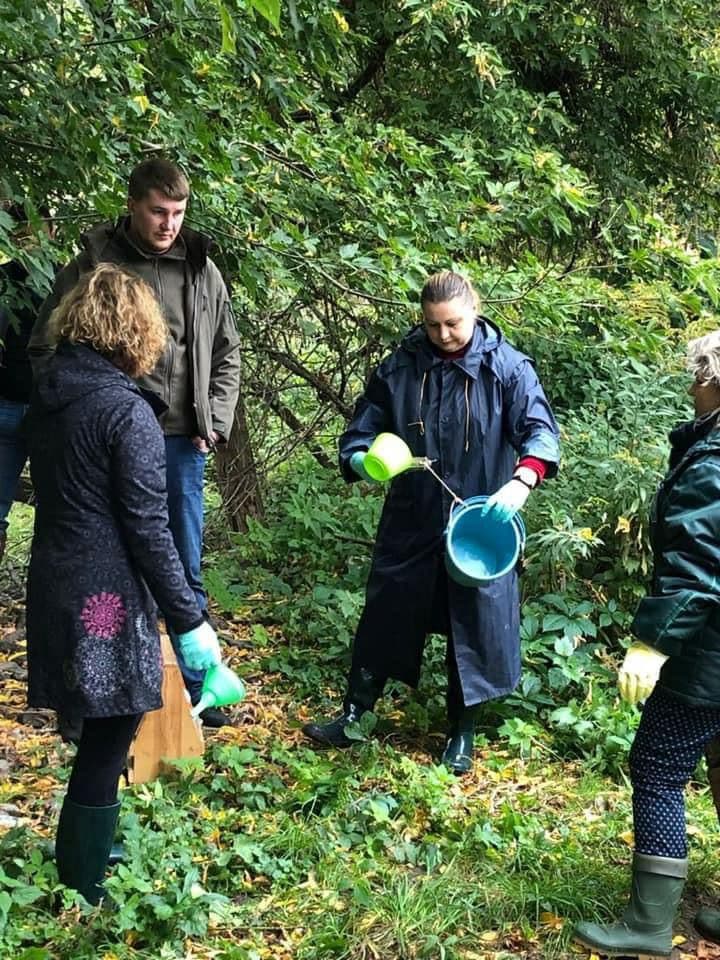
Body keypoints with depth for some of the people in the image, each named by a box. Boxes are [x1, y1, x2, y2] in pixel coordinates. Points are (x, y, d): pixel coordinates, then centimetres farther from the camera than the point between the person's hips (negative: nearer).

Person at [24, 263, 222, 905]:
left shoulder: (45, 395, 7)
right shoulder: (128, 411, -16)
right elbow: (148, 530, -17)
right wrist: (190, 620, -11)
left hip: (53, 584, 8)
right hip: (106, 596, -8)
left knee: (96, 732, 22)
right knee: (107, 740, 5)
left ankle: (78, 861, 39)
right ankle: (82, 895, 17)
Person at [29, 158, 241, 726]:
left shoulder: (201, 269, 6)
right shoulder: (94, 264, -3)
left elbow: (227, 353, 15)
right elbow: (46, 349, 1)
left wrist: (216, 423, 5)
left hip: (181, 443, 3)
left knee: (186, 570, 11)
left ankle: (195, 685, 24)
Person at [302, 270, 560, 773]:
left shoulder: (507, 367, -8)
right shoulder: (400, 367, -2)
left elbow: (541, 431, -13)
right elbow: (360, 432, 2)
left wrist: (520, 482, -32)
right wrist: (361, 459, -21)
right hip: (411, 523, 2)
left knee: (474, 627, 8)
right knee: (385, 617, 11)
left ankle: (462, 733, 27)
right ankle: (354, 716, 27)